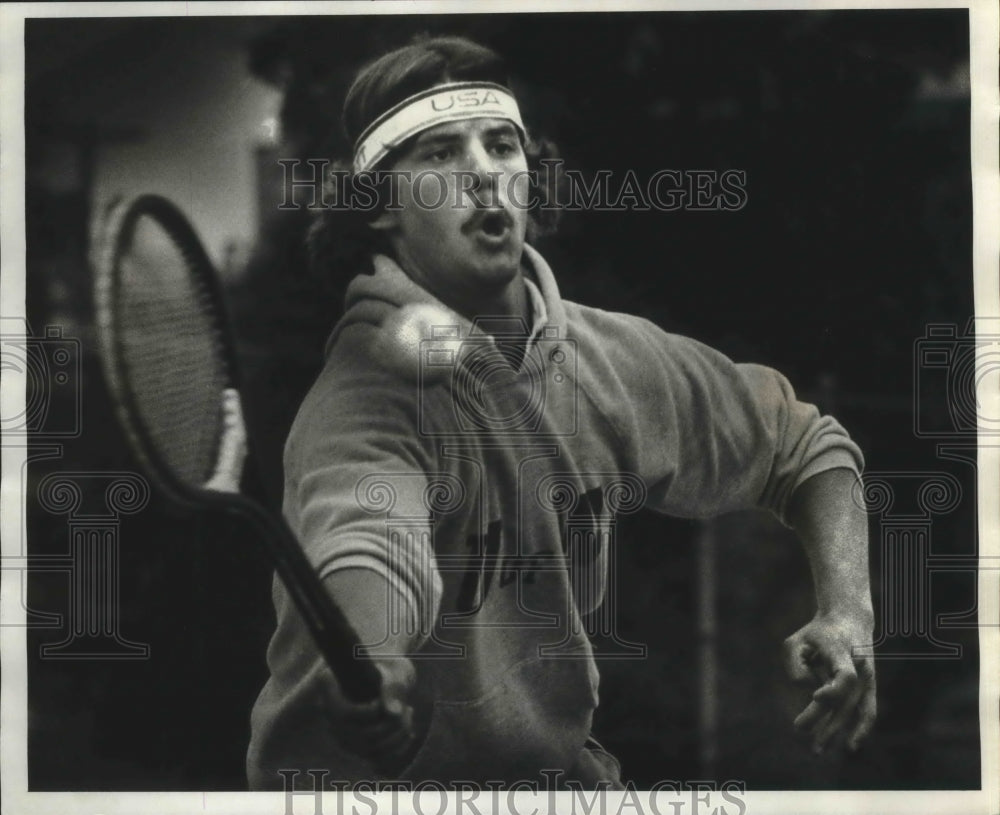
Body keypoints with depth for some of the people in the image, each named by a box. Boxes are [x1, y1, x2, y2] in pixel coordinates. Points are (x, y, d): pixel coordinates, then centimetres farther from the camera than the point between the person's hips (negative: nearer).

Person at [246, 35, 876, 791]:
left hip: (556, 764, 4)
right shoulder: (365, 397, -20)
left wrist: (846, 610, -3)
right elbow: (369, 545, -41)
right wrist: (365, 668, -62)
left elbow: (806, 446, 13)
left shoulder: (615, 357, -1)